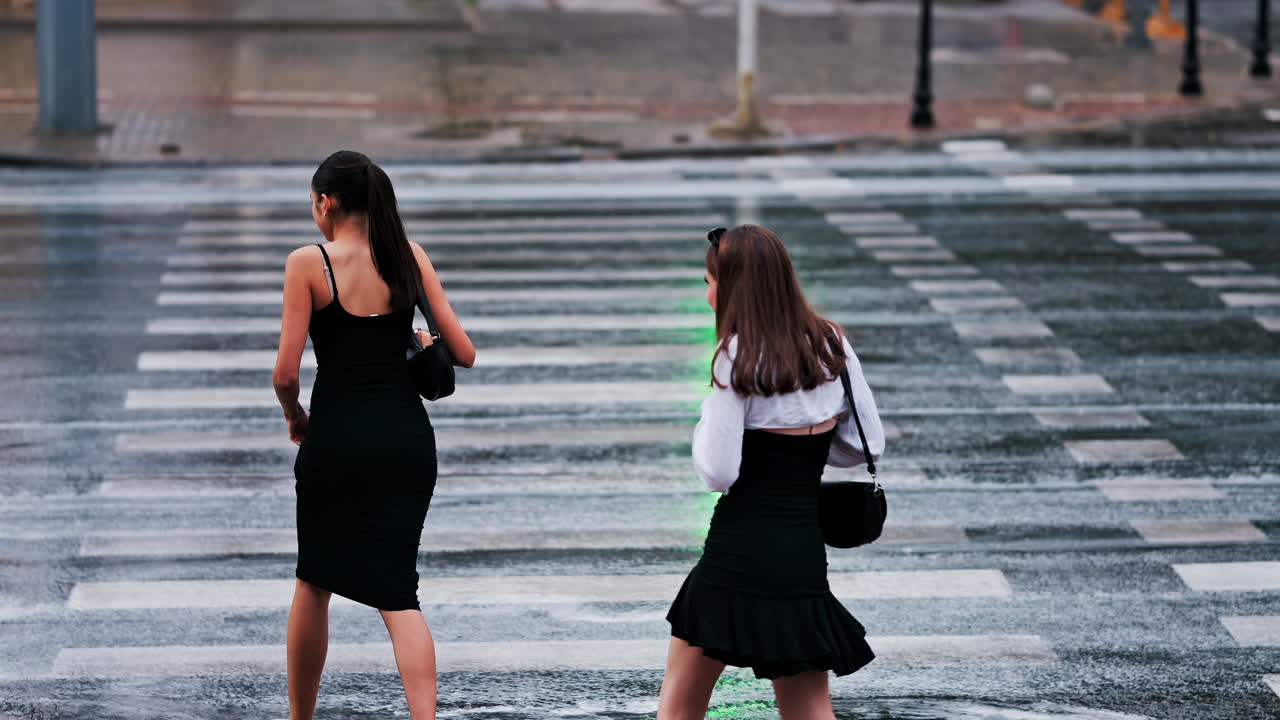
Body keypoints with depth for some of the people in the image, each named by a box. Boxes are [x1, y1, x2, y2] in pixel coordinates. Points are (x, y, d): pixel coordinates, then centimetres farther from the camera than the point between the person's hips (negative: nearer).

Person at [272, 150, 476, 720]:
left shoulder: (308, 263, -7)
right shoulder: (410, 258, 3)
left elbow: (286, 372, -11)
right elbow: (464, 354, 4)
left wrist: (294, 415, 9)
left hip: (336, 437, -2)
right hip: (406, 437, 3)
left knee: (315, 582, 18)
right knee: (396, 590, 5)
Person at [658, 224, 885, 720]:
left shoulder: (737, 357, -12)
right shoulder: (832, 345, 4)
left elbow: (717, 473, -14)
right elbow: (867, 446, 10)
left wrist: (705, 423, 4)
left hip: (737, 552, -5)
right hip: (803, 557, 5)